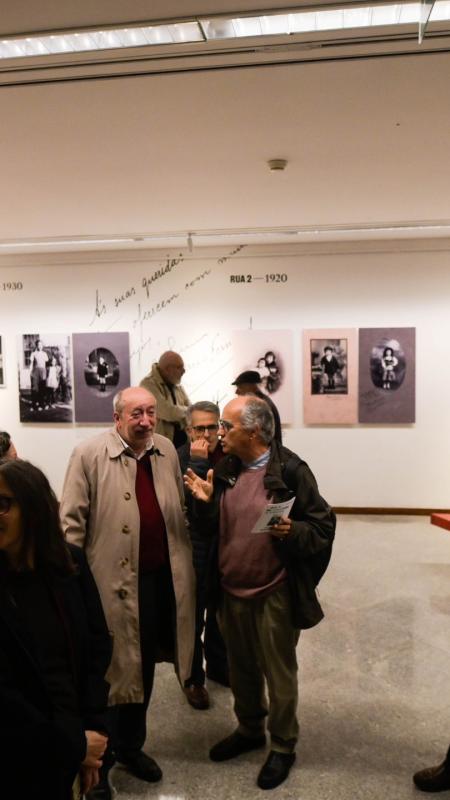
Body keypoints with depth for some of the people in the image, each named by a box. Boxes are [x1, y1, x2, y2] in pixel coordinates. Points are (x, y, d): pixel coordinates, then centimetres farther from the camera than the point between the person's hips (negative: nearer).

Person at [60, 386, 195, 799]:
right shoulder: (89, 454, -12)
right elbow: (72, 521, -10)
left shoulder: (167, 449, 4)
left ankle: (130, 745, 41)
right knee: (111, 669, 9)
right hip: (114, 581, -5)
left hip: (163, 577, 5)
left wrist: (185, 562, 12)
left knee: (143, 667, 20)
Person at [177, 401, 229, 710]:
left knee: (220, 611, 23)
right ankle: (193, 679, 30)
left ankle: (218, 666, 44)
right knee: (193, 617, 11)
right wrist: (198, 461, -28)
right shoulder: (181, 457, -15)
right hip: (195, 548, -4)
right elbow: (189, 499, -27)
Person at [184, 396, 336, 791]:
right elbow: (215, 526, 10)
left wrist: (292, 531, -31)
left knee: (279, 674, 12)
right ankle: (249, 730, 46)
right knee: (241, 669, 23)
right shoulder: (225, 469, 2)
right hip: (231, 591, 6)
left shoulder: (290, 470, -16)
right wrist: (205, 502, -8)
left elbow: (323, 527, -13)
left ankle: (283, 747, 34)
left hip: (274, 593, -6)